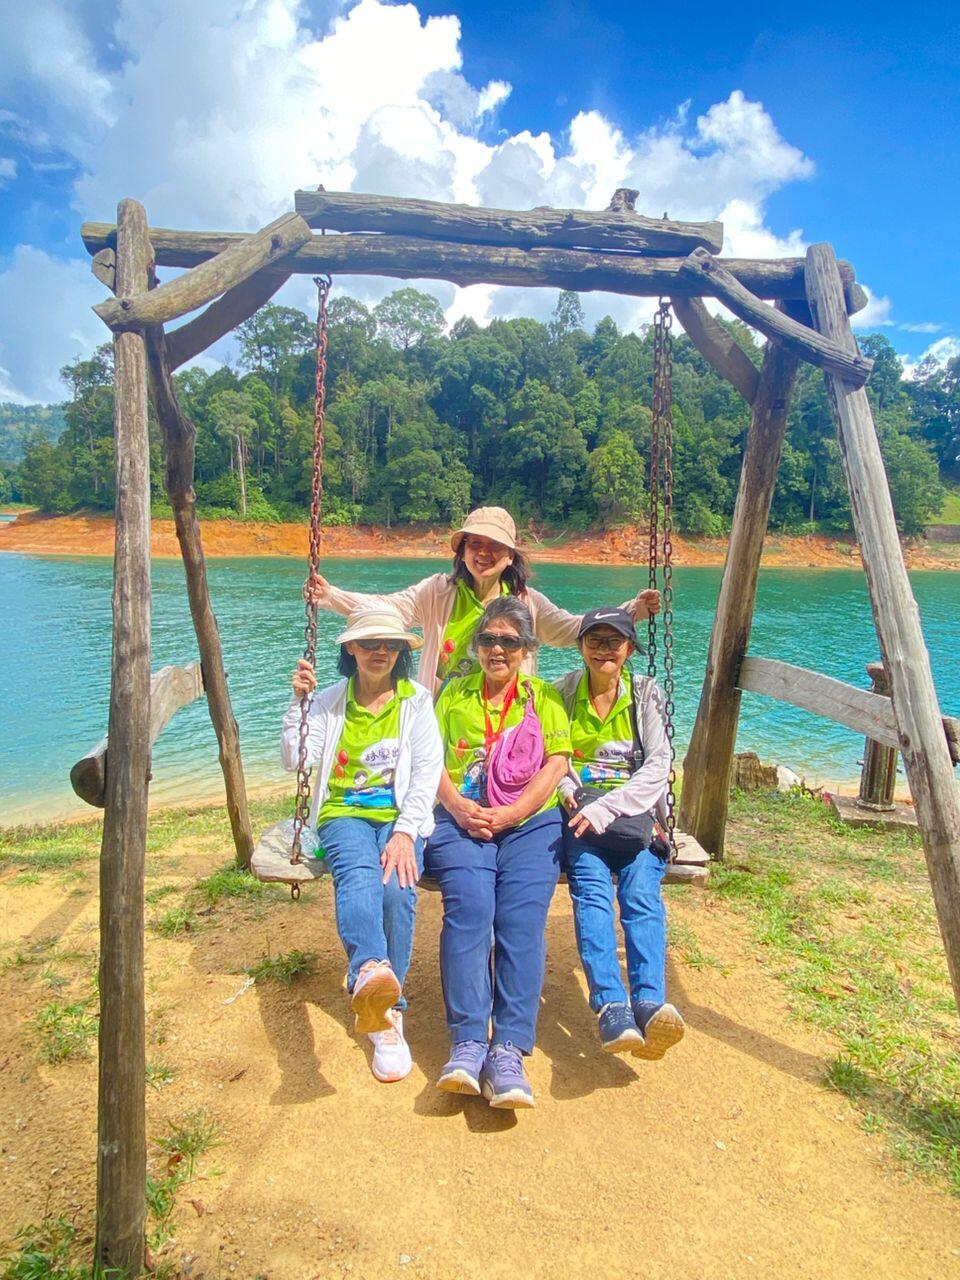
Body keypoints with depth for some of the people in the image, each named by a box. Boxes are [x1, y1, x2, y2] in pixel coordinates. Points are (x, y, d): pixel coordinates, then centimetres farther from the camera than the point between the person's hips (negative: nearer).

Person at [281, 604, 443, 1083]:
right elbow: (296, 761, 2)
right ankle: (370, 969, -59)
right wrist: (300, 701, -8)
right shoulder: (329, 702, 13)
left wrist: (405, 831, -15)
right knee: (359, 874, -34)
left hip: (401, 815, 0)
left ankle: (385, 1010, -23)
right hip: (345, 813, 0)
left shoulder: (417, 701, 9)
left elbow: (428, 771, -2)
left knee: (397, 886, -31)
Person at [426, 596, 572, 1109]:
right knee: (468, 907, -25)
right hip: (462, 820, 1)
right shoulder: (454, 694, 21)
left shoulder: (543, 697, 17)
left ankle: (508, 1052, -23)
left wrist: (509, 814, -9)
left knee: (522, 917, -23)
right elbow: (432, 760, 11)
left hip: (531, 821, 0)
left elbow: (556, 764, 5)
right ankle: (468, 1044, -24)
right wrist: (457, 806, -9)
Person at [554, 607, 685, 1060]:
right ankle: (611, 1006, -37)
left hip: (632, 813, 0)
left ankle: (649, 1004, -37)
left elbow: (657, 766, -2)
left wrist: (606, 808, -15)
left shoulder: (646, 694, 9)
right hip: (579, 814, 0)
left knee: (641, 890, -28)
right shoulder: (561, 693, 12)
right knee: (592, 887, -28)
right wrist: (566, 787, -14)